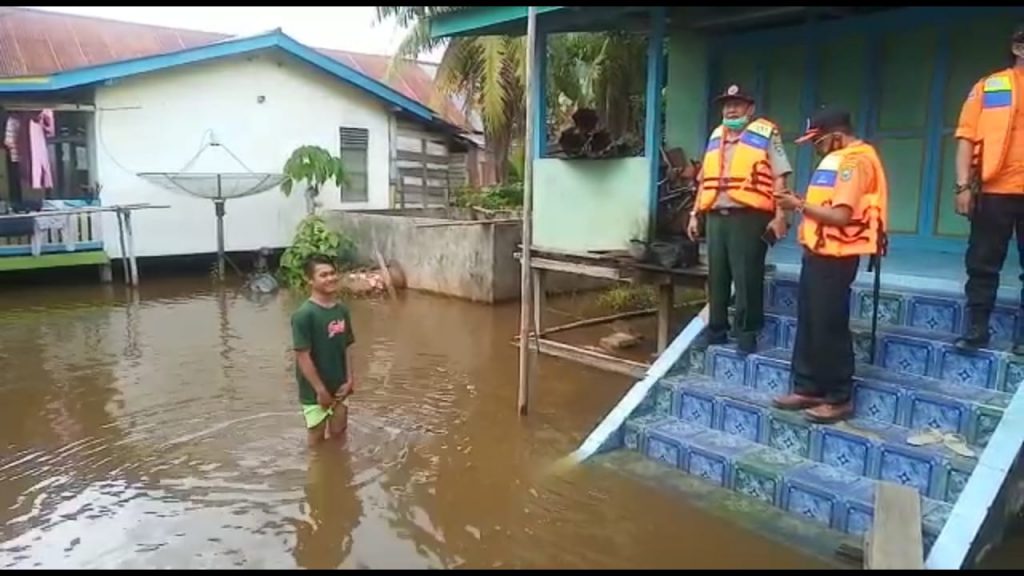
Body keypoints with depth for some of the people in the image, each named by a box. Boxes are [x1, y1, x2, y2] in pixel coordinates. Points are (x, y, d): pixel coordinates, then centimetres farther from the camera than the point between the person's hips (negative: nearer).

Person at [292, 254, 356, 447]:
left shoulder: (342, 310, 0)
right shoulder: (304, 315, -20)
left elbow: (348, 347, 5)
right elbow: (303, 356, -20)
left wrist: (349, 380, -2)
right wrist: (321, 390, -18)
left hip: (339, 387, 5)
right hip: (315, 390, -5)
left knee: (338, 433, 19)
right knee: (316, 438, 12)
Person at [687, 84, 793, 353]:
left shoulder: (766, 134, 1)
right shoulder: (716, 136, 18)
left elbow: (779, 178, -6)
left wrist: (779, 215, -14)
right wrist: (695, 214, 17)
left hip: (749, 216, -5)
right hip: (716, 217, 6)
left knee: (747, 276, -3)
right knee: (716, 276, 9)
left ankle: (747, 331, 7)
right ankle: (716, 328, 19)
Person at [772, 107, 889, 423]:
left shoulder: (854, 162, -14)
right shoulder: (837, 160, 17)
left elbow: (841, 216, -22)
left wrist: (800, 206, -13)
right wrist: (800, 202, 2)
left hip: (835, 256, -10)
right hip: (819, 252, 10)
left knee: (829, 328, -3)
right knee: (808, 323, 12)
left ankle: (839, 399, 7)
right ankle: (808, 389, 20)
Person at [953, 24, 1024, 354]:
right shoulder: (988, 86, 8)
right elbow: (967, 137, 3)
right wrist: (964, 184, -6)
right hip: (994, 190, -1)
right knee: (983, 264, 3)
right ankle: (976, 329, 12)